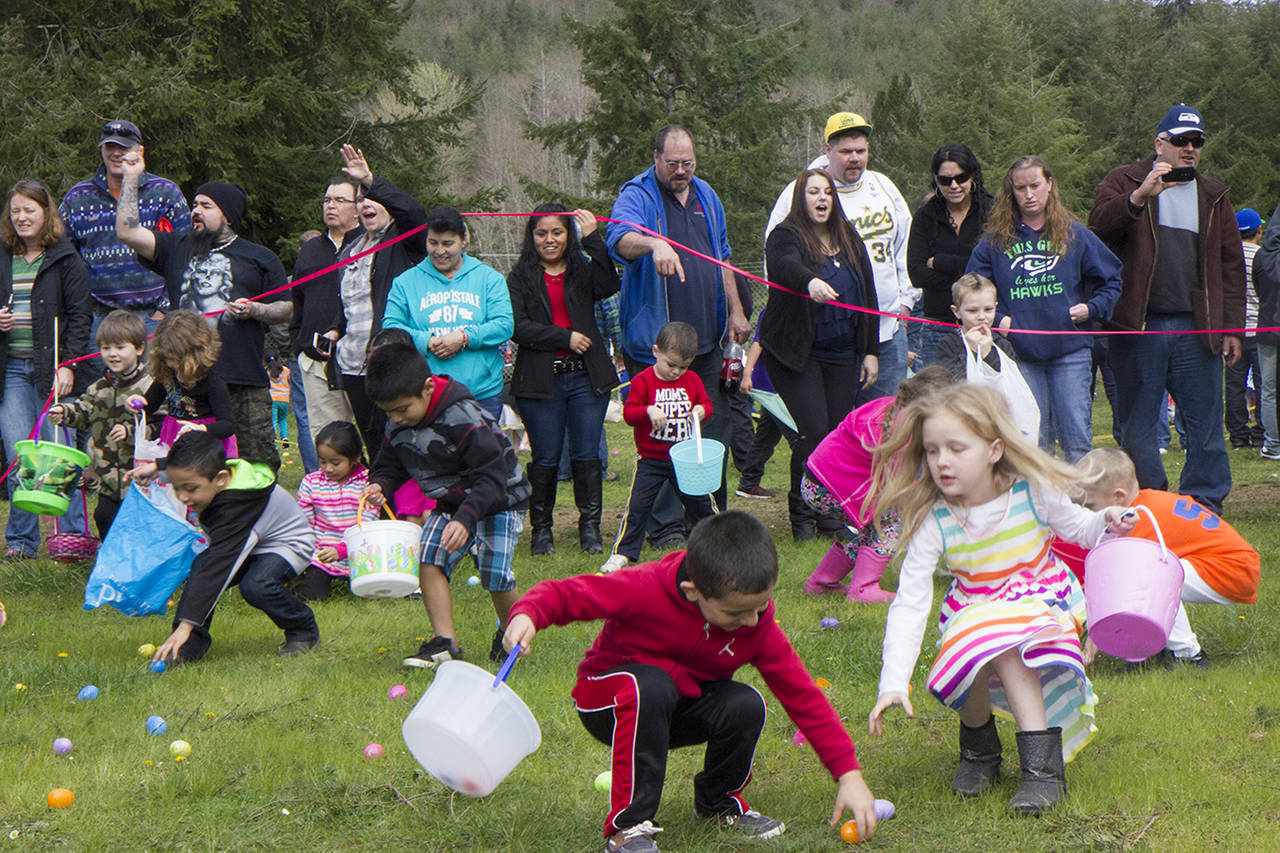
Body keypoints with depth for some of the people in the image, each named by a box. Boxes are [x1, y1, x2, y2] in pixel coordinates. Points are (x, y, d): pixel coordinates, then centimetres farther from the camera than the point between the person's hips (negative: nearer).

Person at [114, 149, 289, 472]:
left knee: (257, 464, -6)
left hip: (245, 384, -2)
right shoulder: (177, 249, 18)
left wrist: (255, 310, -6)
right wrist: (131, 179, 6)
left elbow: (286, 309, 14)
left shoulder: (260, 258, 14)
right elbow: (128, 231, 7)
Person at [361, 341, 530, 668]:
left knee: (495, 574, -16)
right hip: (450, 503, 7)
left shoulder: (463, 418, -29)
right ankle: (445, 641, -10)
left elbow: (491, 478, -29)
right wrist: (380, 485, -13)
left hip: (499, 500, -6)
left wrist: (466, 518, -40)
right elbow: (391, 465, 12)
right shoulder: (397, 426, -6)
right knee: (428, 558, -15)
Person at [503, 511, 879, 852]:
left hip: (685, 706, 4)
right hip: (608, 703, -4)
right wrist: (527, 615, -48)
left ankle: (719, 799, 5)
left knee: (745, 705, -28)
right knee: (651, 686, -39)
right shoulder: (646, 589, -29)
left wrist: (849, 774, -18)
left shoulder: (758, 626, -17)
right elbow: (565, 593, -24)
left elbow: (804, 697, -14)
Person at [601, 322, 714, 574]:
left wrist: (702, 410, -13)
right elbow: (628, 412, -13)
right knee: (637, 505, -6)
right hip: (651, 459, -3)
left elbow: (706, 403, 11)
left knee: (700, 502, 12)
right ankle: (622, 552, -1)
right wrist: (649, 411, -32)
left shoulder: (692, 380, 2)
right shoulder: (643, 381, -10)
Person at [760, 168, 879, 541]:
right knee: (815, 431, -13)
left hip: (842, 355, 5)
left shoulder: (848, 237, 13)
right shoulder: (785, 236, -6)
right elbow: (785, 266, -30)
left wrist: (870, 351, 13)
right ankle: (801, 516, 1)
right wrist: (810, 282, -53)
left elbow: (867, 293, 17)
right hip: (796, 353, -5)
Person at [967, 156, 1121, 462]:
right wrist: (997, 318, -4)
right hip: (1021, 353, 1)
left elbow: (1111, 280, 13)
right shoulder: (995, 240, 6)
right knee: (1032, 441, 3)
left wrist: (1092, 308, -2)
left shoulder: (1074, 235, 7)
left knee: (1076, 436, -3)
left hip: (1070, 350, -1)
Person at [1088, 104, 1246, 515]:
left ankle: (1204, 506, 10)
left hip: (1197, 328, 3)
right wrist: (1139, 197, -30)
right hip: (1138, 326, -3)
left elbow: (1231, 264, 16)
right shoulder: (1124, 182, 6)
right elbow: (1100, 226, -13)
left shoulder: (1213, 197, 17)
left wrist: (1232, 326, 8)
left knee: (1204, 420, 2)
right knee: (1136, 422, 3)